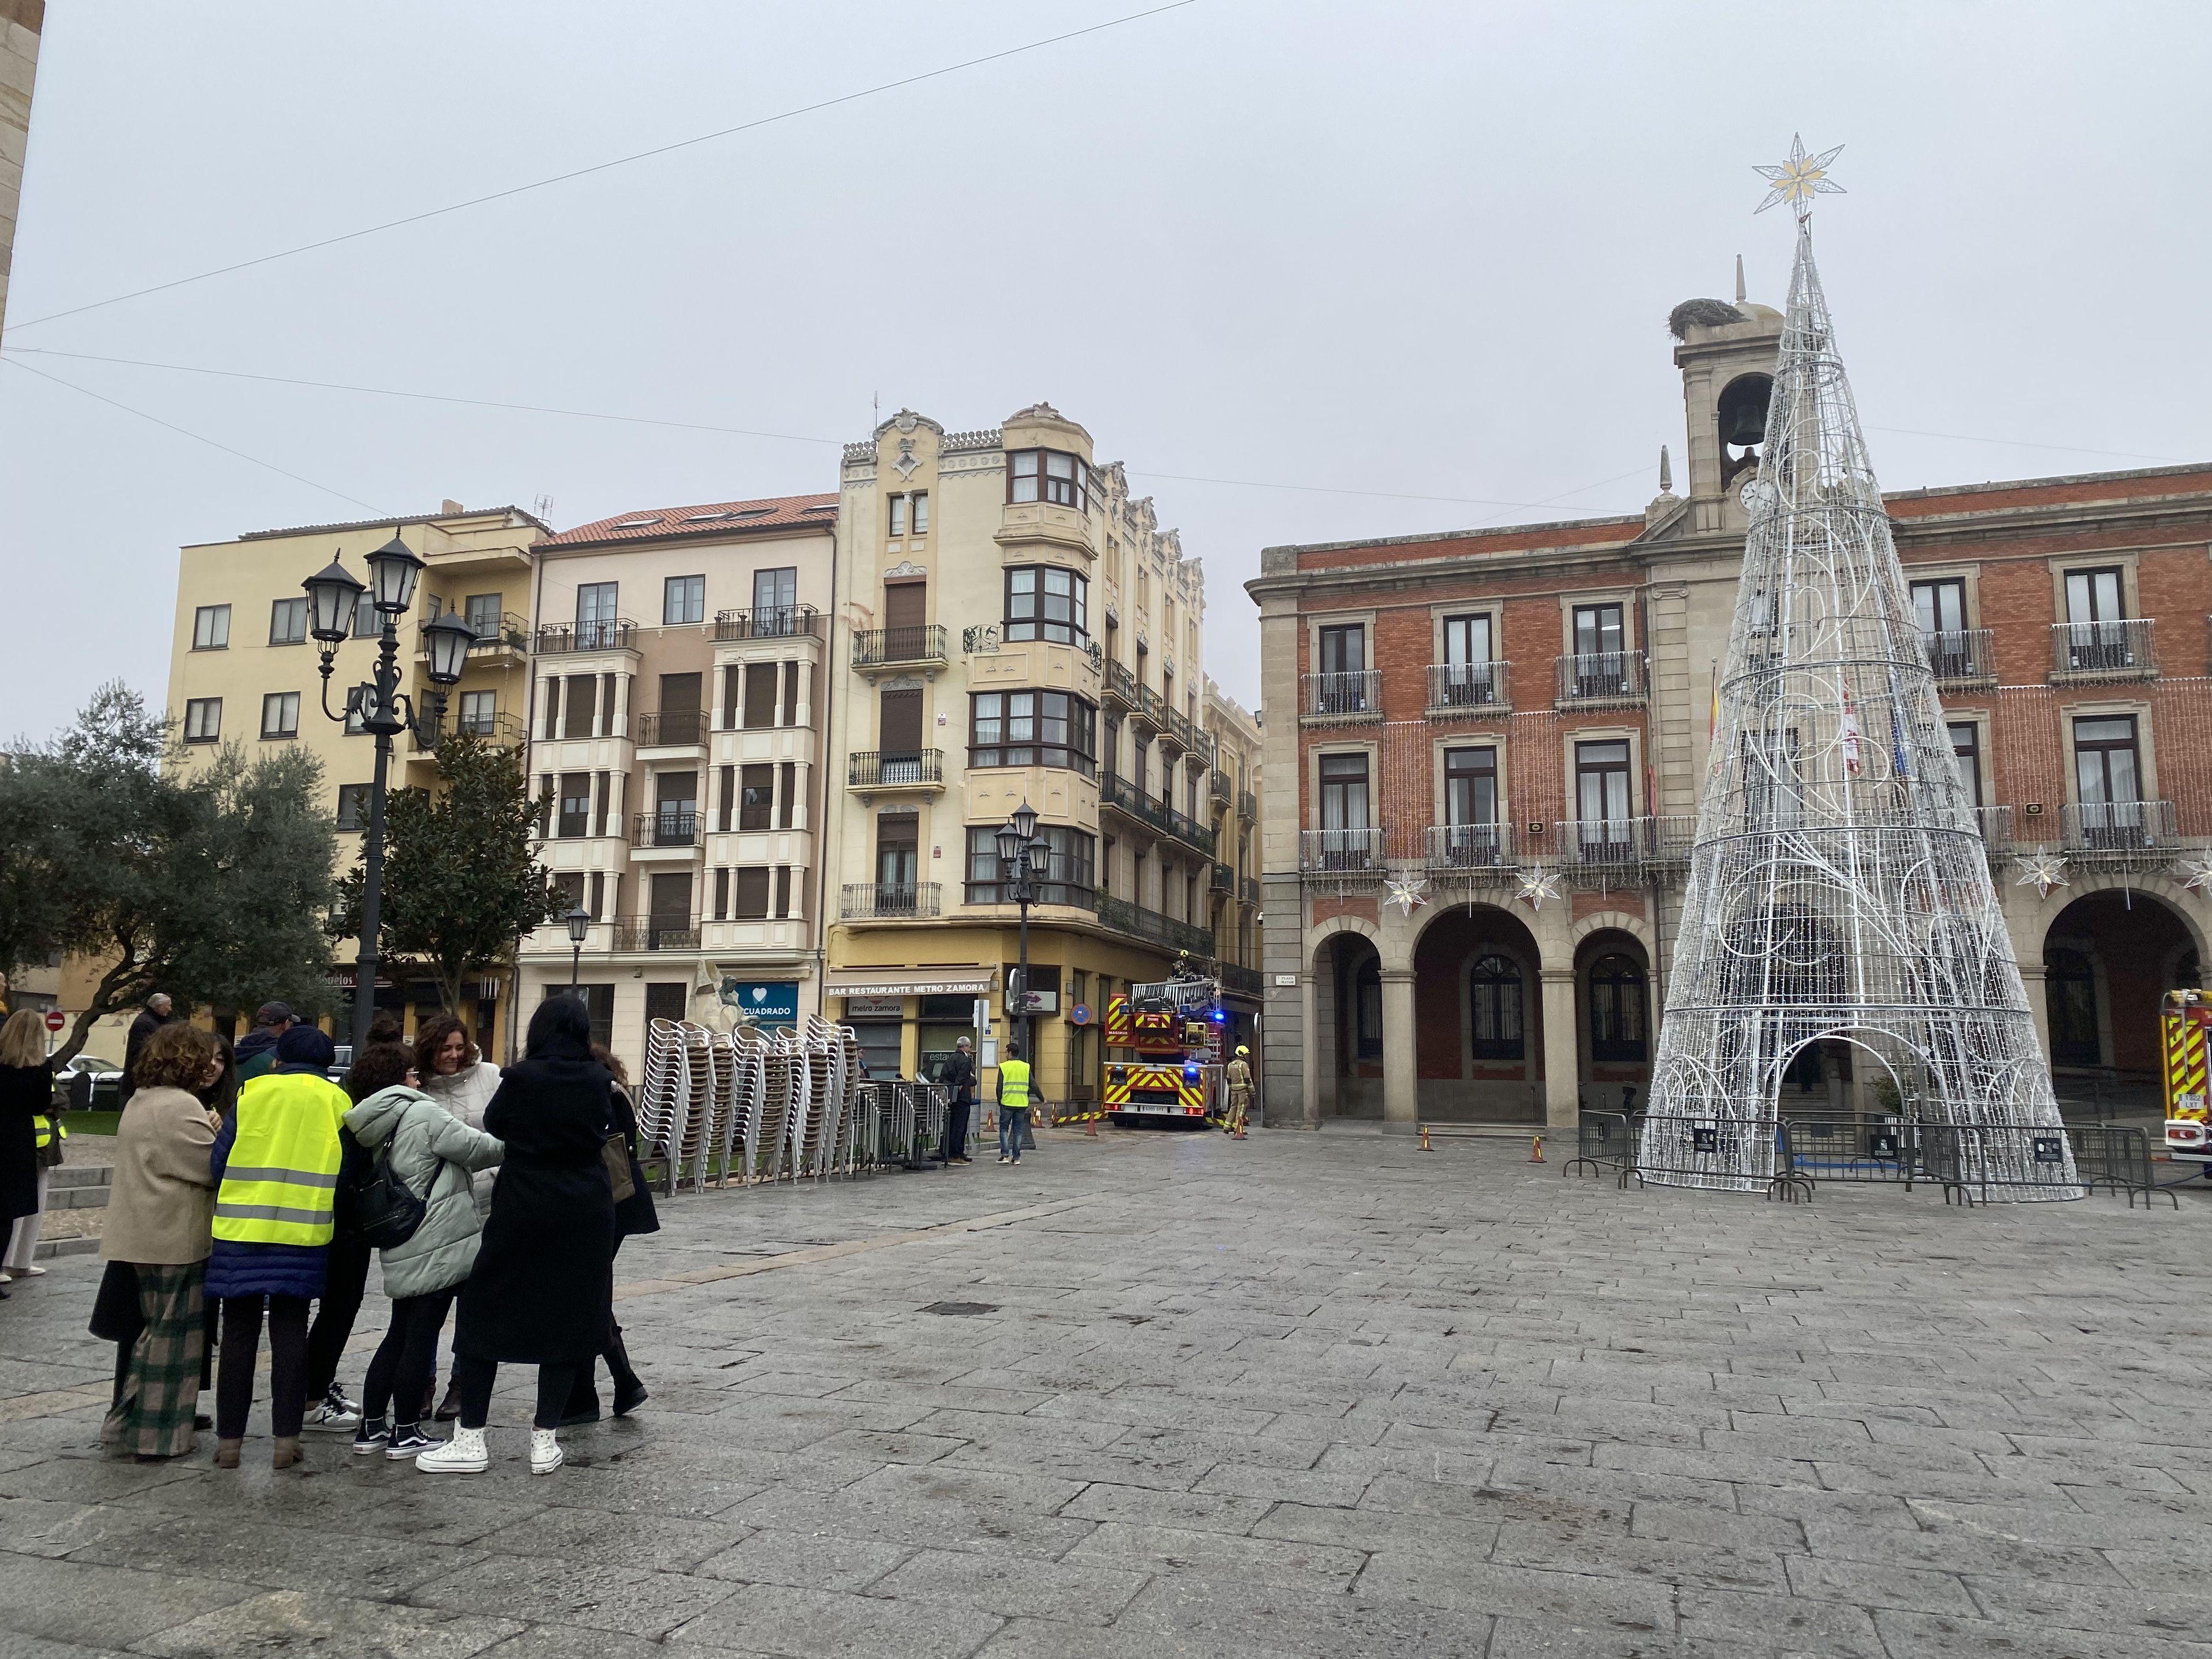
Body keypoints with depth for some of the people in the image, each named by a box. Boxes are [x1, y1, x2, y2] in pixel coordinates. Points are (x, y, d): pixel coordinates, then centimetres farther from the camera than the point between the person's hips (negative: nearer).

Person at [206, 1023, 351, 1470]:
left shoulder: (251, 1093, 3)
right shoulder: (336, 1101, 4)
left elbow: (217, 1162, 4)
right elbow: (347, 1174, 4)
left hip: (241, 1232, 0)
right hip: (304, 1236, 0)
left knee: (239, 1334, 9)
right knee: (289, 1333, 8)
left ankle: (229, 1439, 14)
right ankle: (286, 1439, 7)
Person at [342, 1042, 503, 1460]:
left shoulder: (374, 1131, 12)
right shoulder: (422, 1114, -13)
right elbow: (473, 1147, -11)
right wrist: (509, 1147, 5)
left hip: (402, 1252, 8)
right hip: (438, 1245, -8)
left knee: (399, 1336, 17)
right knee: (421, 1336, 0)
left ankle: (370, 1429, 20)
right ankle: (405, 1433, 7)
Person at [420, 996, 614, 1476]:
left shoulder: (522, 1077, -11)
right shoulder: (598, 1080, -2)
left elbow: (493, 1125, 6)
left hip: (523, 1209, -3)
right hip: (586, 1214, 3)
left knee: (487, 1314, 9)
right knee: (568, 1319, 9)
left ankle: (471, 1440, 12)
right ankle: (545, 1439, 11)